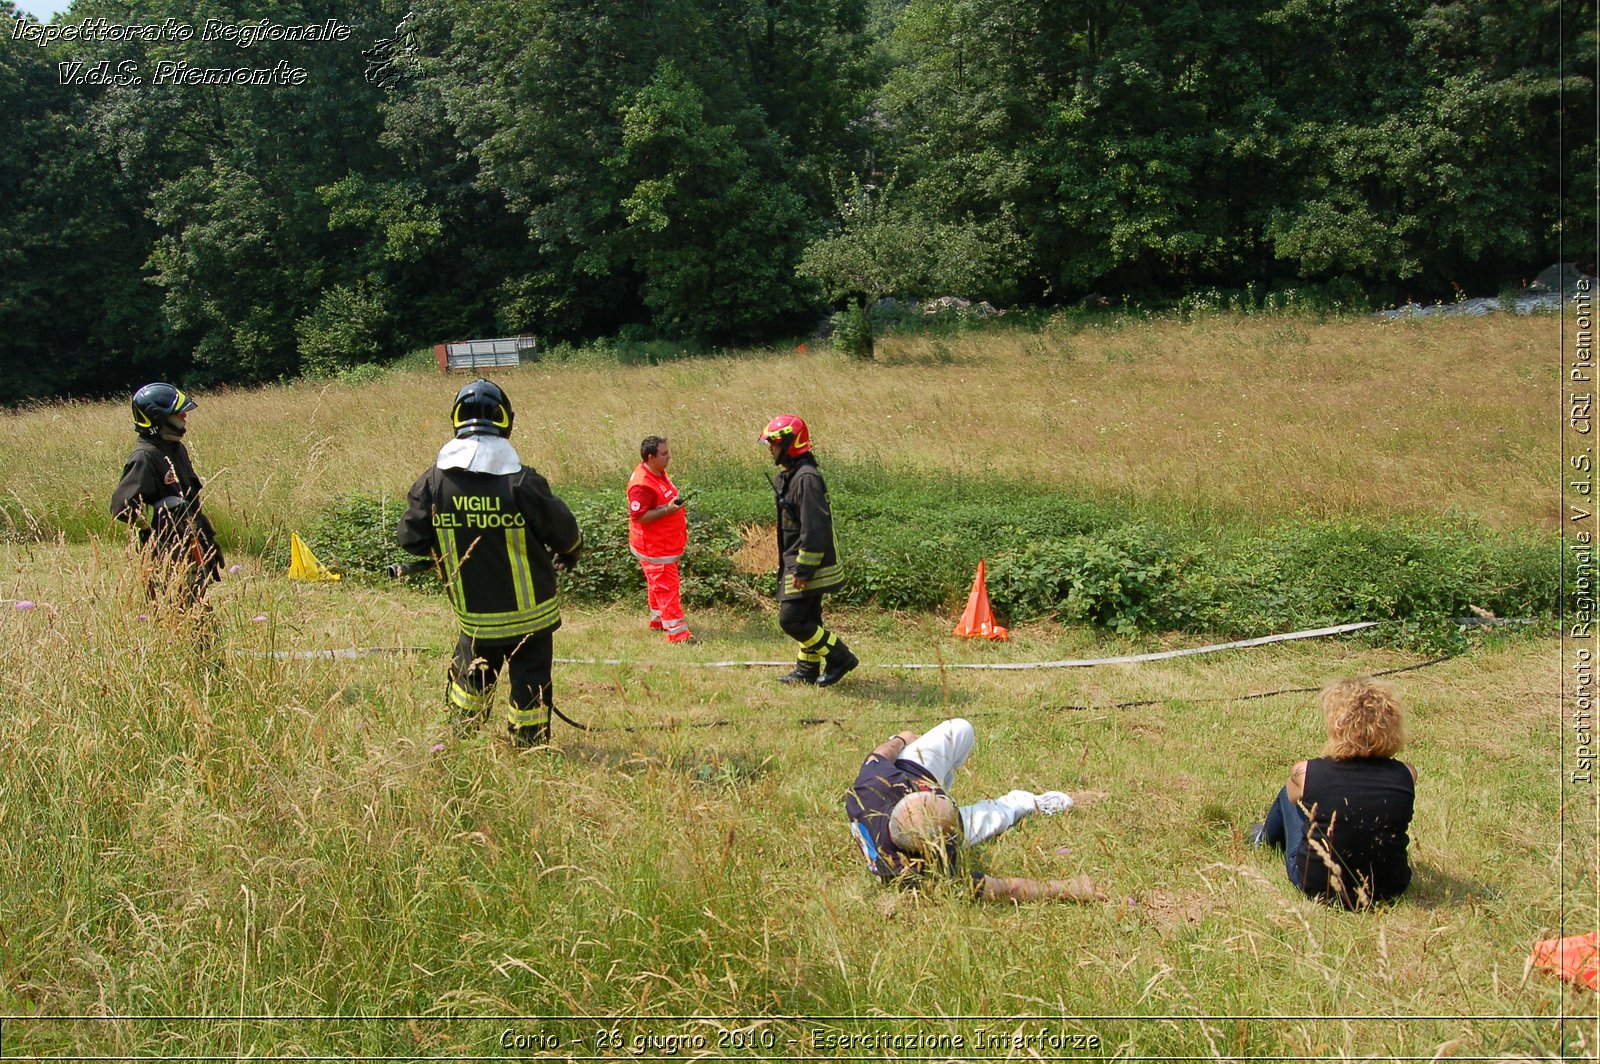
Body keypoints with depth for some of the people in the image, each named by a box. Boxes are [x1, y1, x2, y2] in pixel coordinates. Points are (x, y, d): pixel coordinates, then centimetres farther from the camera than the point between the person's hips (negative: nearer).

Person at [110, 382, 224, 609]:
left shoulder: (177, 449, 12)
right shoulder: (145, 458, -17)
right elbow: (122, 506, -24)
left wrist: (208, 537, 22)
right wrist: (161, 517, -20)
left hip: (190, 546, 9)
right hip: (165, 555, -9)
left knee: (194, 609, 13)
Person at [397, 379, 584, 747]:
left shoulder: (433, 482, -10)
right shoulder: (522, 482, -18)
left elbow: (412, 540, -2)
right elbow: (563, 530, -8)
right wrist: (569, 554, 16)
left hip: (473, 614, 3)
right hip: (528, 613, -3)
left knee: (472, 675, 24)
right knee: (530, 680, 10)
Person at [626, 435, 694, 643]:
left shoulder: (659, 473, 5)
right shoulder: (642, 484, -27)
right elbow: (638, 516, -28)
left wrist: (679, 518, 17)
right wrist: (667, 510, -31)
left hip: (666, 543, 10)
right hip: (654, 547, -10)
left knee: (659, 583, 22)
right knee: (666, 587, -6)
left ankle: (659, 619, 36)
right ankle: (677, 632, -2)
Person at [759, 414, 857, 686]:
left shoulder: (807, 478, -20)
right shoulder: (791, 476, 13)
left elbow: (815, 529, -25)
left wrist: (803, 571, -24)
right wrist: (786, 566, 23)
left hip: (808, 565, -10)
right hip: (801, 565, 10)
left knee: (790, 619, -8)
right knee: (808, 619, 16)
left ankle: (840, 657, 0)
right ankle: (808, 669, 26)